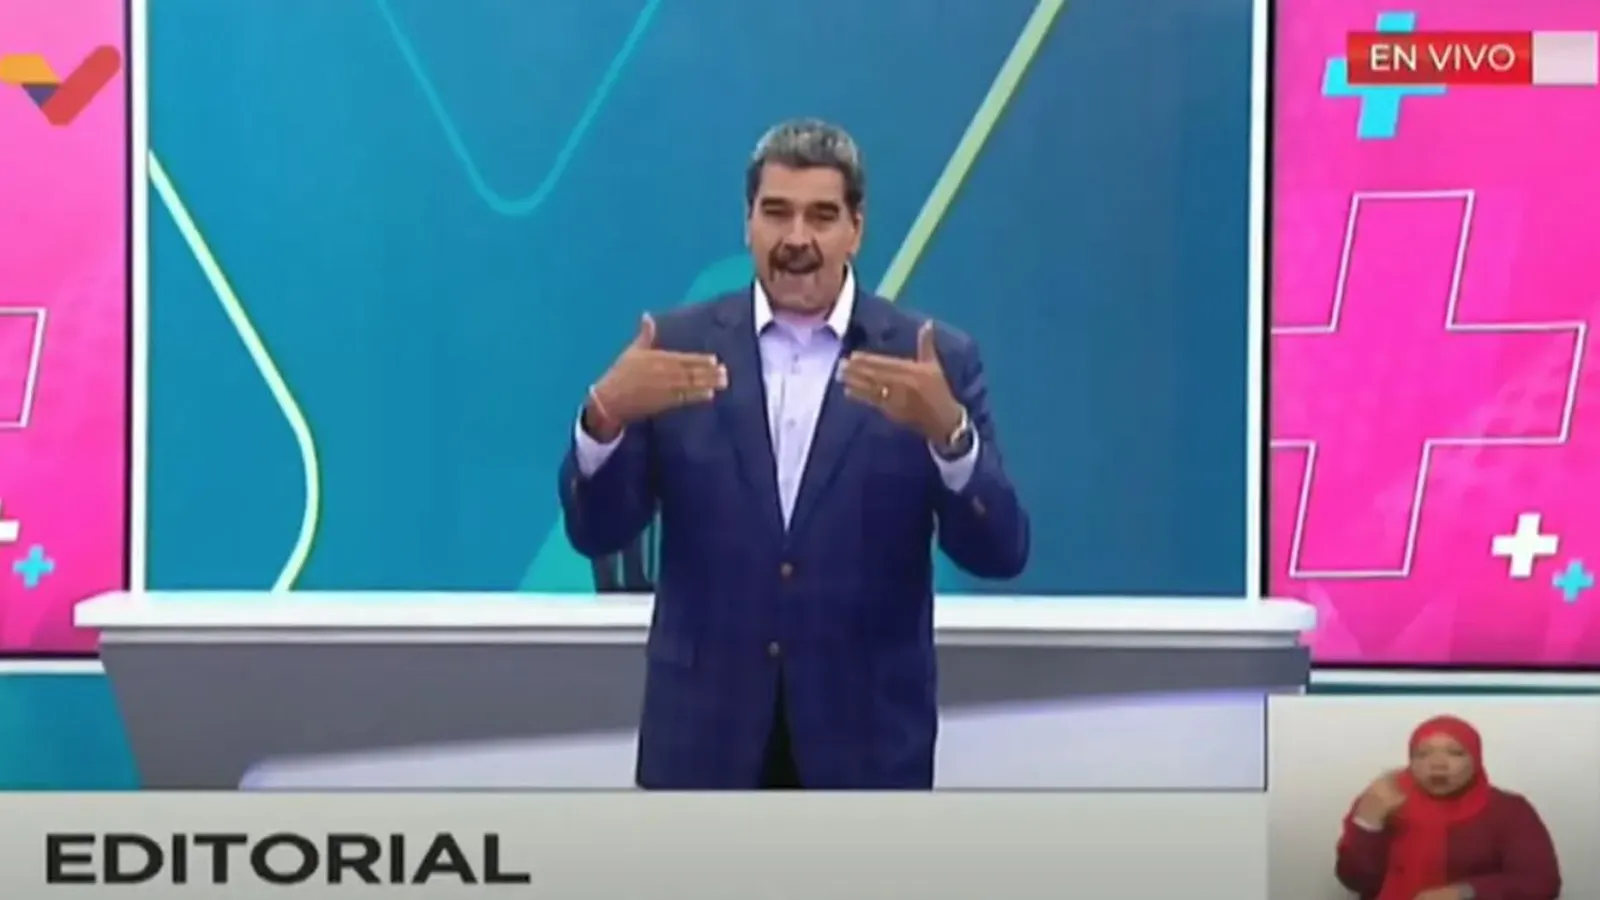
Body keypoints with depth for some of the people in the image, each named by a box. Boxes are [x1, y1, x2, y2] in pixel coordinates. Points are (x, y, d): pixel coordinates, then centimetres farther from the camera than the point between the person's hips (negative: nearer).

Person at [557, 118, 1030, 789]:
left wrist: (948, 429, -27)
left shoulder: (935, 362, -2)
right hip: (704, 732, 1)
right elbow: (597, 533, -1)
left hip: (866, 741, 0)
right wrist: (604, 414, -21)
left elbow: (998, 553, -8)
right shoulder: (678, 347, 1)